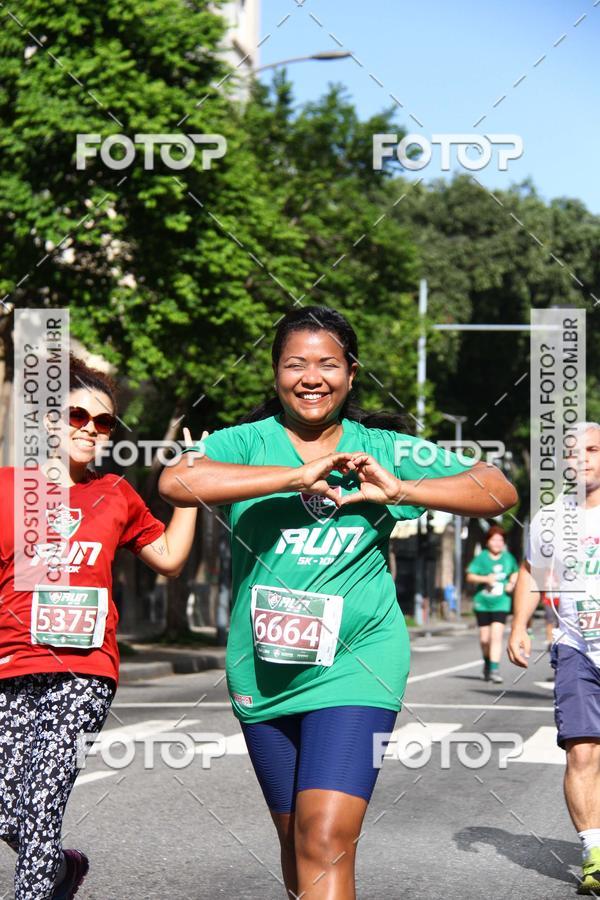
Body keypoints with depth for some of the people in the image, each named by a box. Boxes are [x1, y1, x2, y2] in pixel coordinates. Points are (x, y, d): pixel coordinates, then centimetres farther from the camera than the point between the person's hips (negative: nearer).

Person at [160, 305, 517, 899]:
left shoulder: (385, 450, 2)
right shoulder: (246, 443, -2)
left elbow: (499, 491, 1)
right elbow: (176, 483, -23)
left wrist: (398, 489, -13)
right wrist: (298, 475, -24)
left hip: (355, 665, -2)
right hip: (264, 671, 2)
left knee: (326, 842, -15)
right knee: (295, 839, 17)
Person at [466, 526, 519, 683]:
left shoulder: (508, 558, 4)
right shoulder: (481, 557, -2)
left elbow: (515, 573, 22)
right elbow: (470, 576, -3)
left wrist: (512, 583, 3)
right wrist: (485, 579, -18)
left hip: (501, 604, 0)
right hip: (482, 603, 0)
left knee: (496, 636, -15)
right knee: (484, 639, 7)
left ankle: (494, 669, -16)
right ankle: (487, 663, 35)